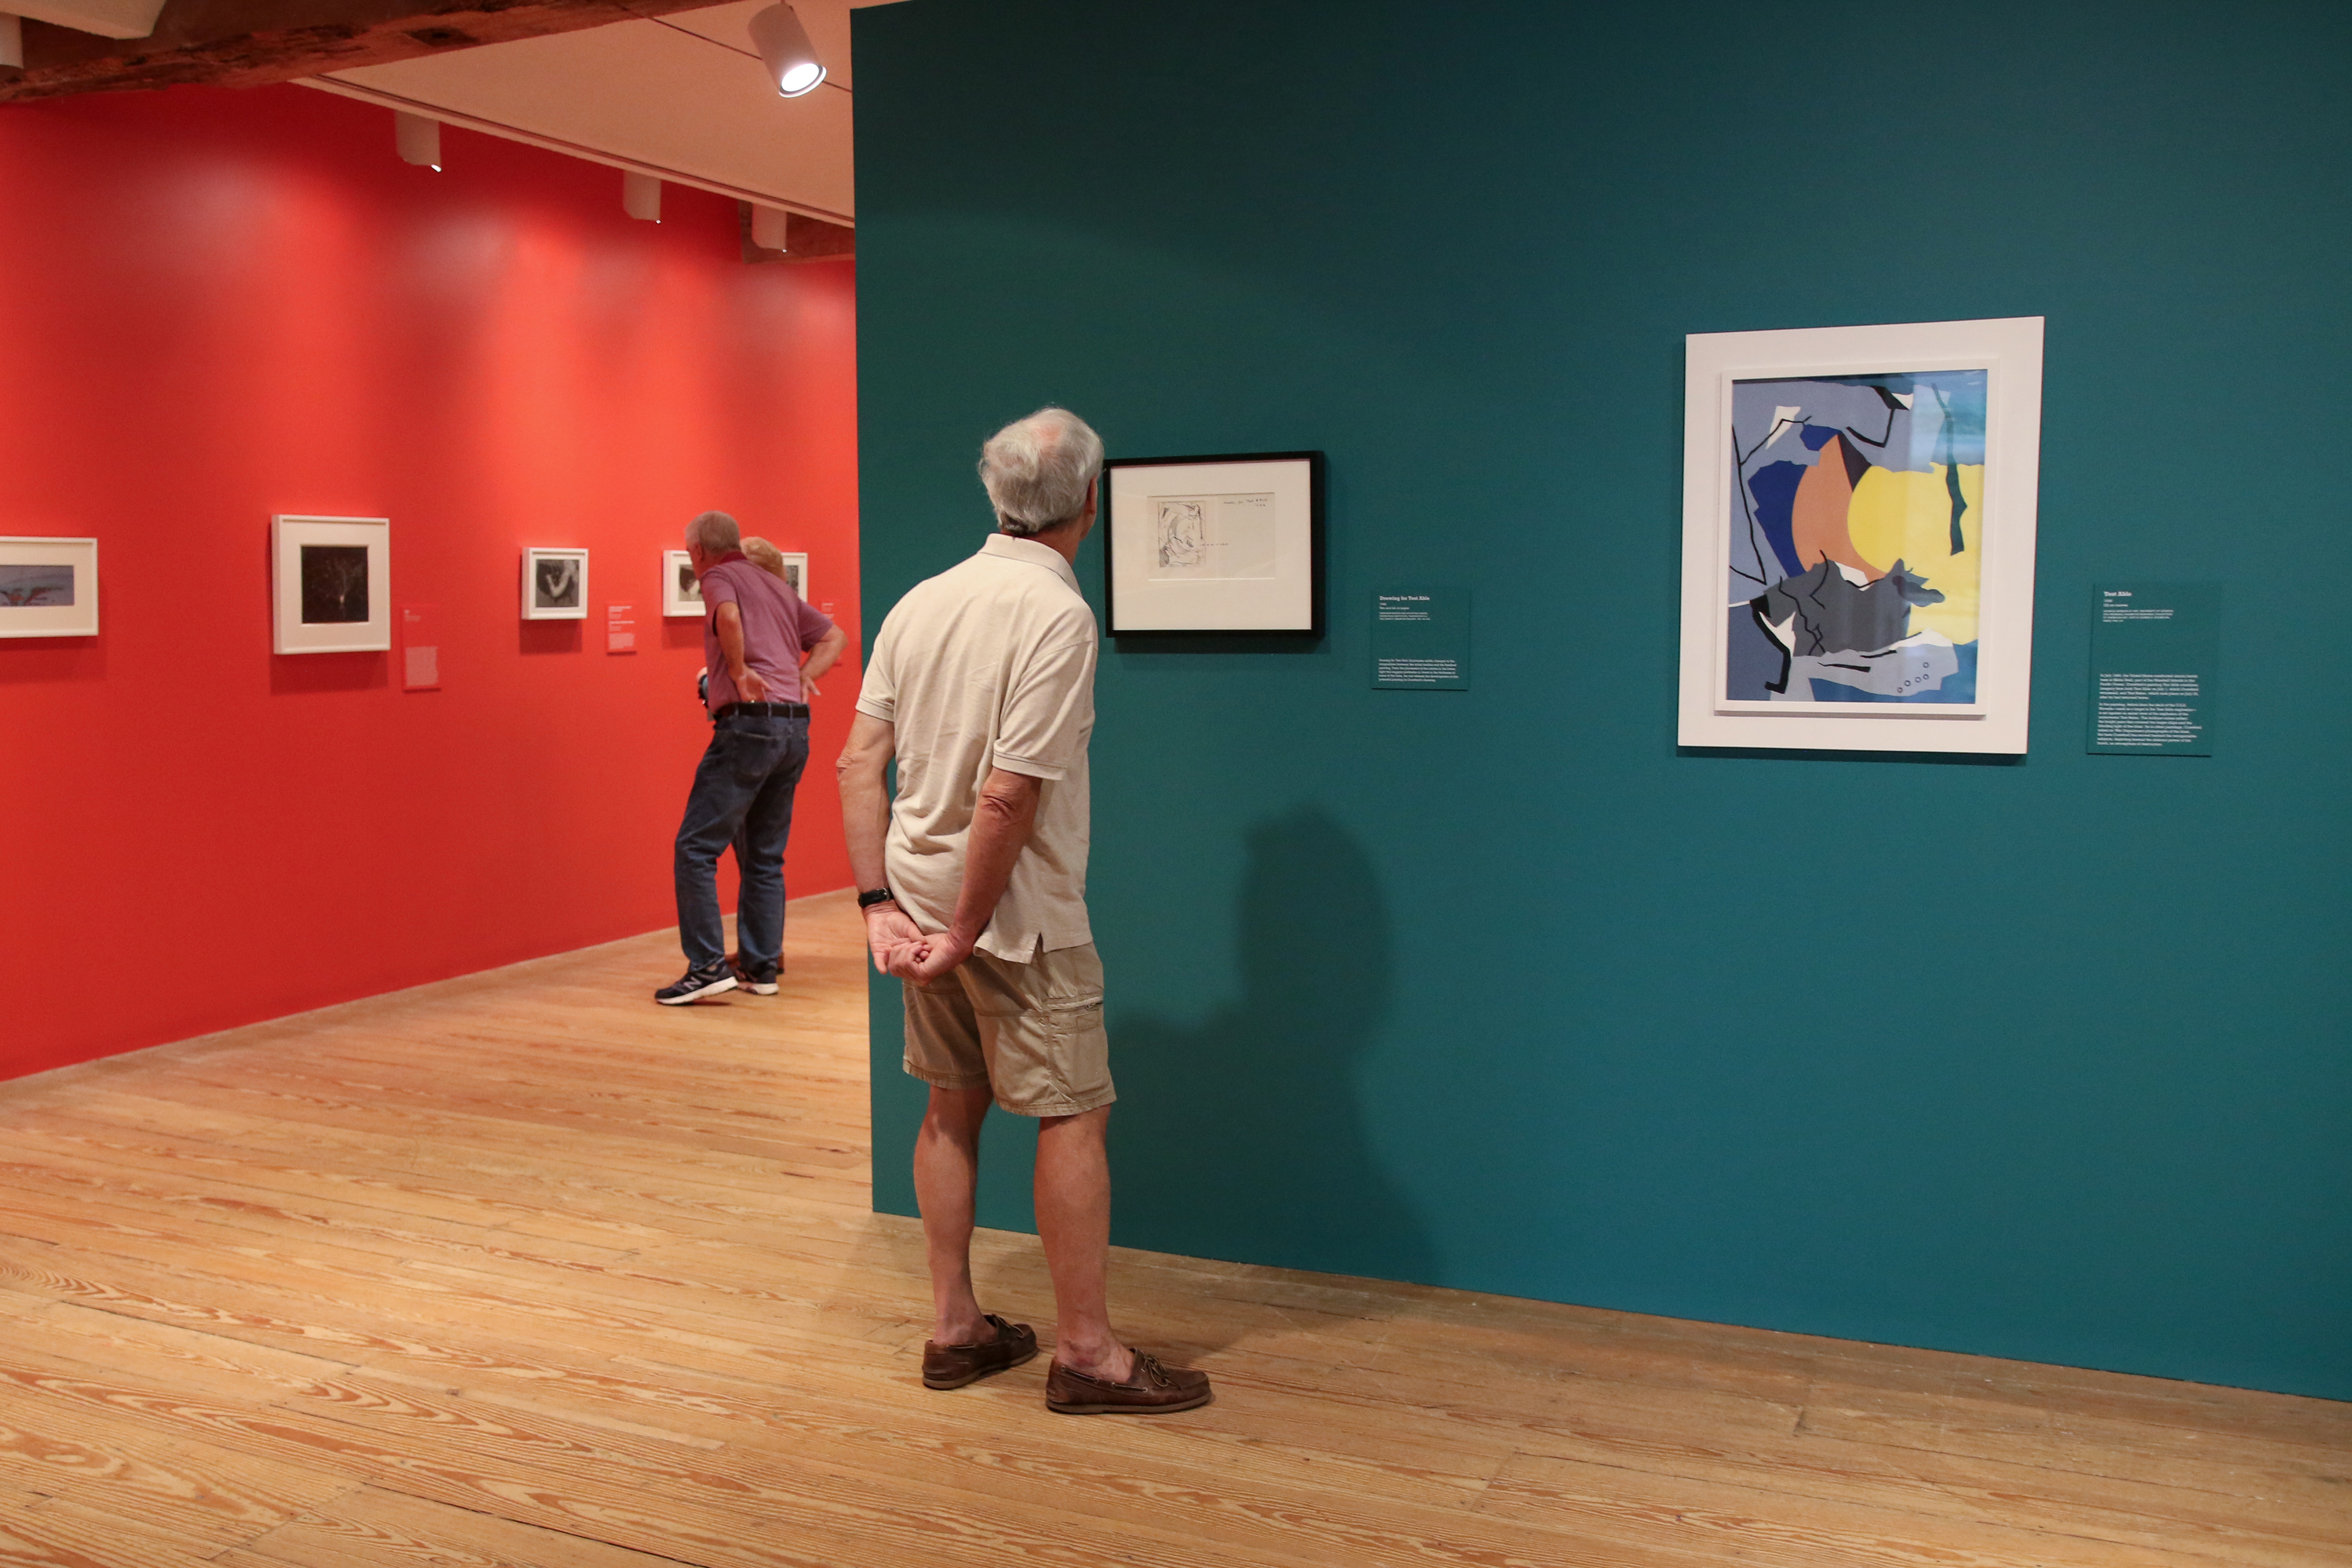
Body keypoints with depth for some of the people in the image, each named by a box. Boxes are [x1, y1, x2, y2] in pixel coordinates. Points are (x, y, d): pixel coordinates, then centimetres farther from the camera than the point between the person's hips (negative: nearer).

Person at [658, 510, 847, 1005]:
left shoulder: (719, 578, 1)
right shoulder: (778, 588, 23)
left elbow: (728, 616, -23)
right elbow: (834, 637, 25)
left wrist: (739, 670, -11)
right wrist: (802, 677, 13)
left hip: (749, 722, -8)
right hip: (795, 727, 8)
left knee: (697, 847, -4)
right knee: (765, 856, 13)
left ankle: (708, 965, -8)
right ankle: (762, 967, 14)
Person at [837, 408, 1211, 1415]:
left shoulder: (923, 602, 5)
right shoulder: (1057, 616, -18)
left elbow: (860, 760, 3)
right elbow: (1007, 796, -23)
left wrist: (879, 901, 4)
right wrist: (965, 935, -15)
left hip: (920, 895, 8)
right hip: (1018, 914, -8)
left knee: (952, 1106, 15)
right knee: (1074, 1116, 2)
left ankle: (954, 1328, 26)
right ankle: (1087, 1353, 10)